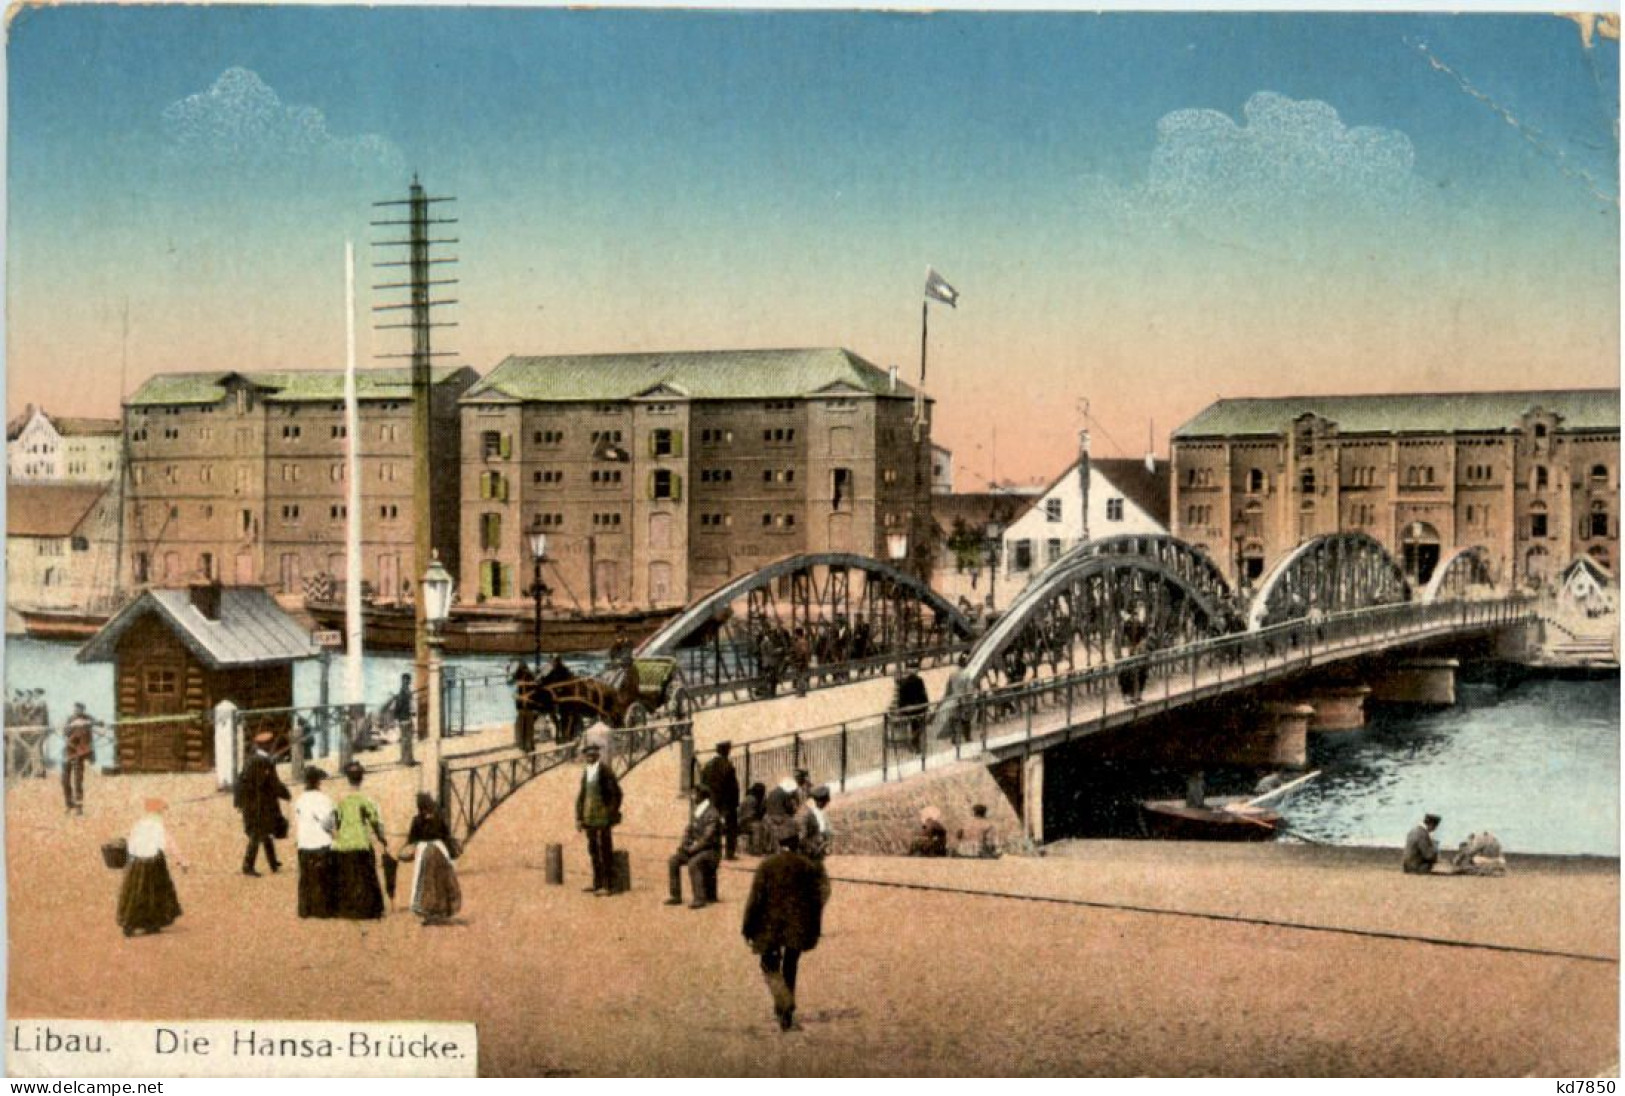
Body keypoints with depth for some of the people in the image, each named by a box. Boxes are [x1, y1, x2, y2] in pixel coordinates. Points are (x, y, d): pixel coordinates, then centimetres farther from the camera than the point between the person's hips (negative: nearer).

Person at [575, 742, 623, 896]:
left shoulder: (605, 770, -10)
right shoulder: (585, 772, 11)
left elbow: (617, 793, -12)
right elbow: (581, 796, 17)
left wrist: (611, 816, -13)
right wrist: (579, 818, 11)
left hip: (603, 817, -7)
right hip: (589, 817, 7)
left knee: (605, 850, -6)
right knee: (593, 850, 11)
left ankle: (608, 886, -3)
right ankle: (598, 884, 19)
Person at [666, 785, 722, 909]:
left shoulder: (712, 814, -17)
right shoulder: (694, 812, 10)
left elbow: (707, 838, -23)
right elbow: (689, 830, 15)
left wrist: (693, 848, -21)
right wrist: (682, 844, -2)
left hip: (710, 850, -8)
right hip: (695, 848, 8)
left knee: (693, 863, -35)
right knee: (673, 860, -9)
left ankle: (699, 899, -31)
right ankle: (676, 896, -5)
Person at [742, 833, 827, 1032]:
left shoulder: (766, 866, -6)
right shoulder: (809, 867, 0)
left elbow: (755, 898, -7)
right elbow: (817, 900, 4)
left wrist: (748, 928, 0)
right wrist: (815, 930, 13)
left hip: (771, 926, -2)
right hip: (798, 927, 2)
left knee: (770, 966, 9)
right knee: (790, 969, 14)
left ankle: (784, 1003, -15)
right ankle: (787, 1016, 18)